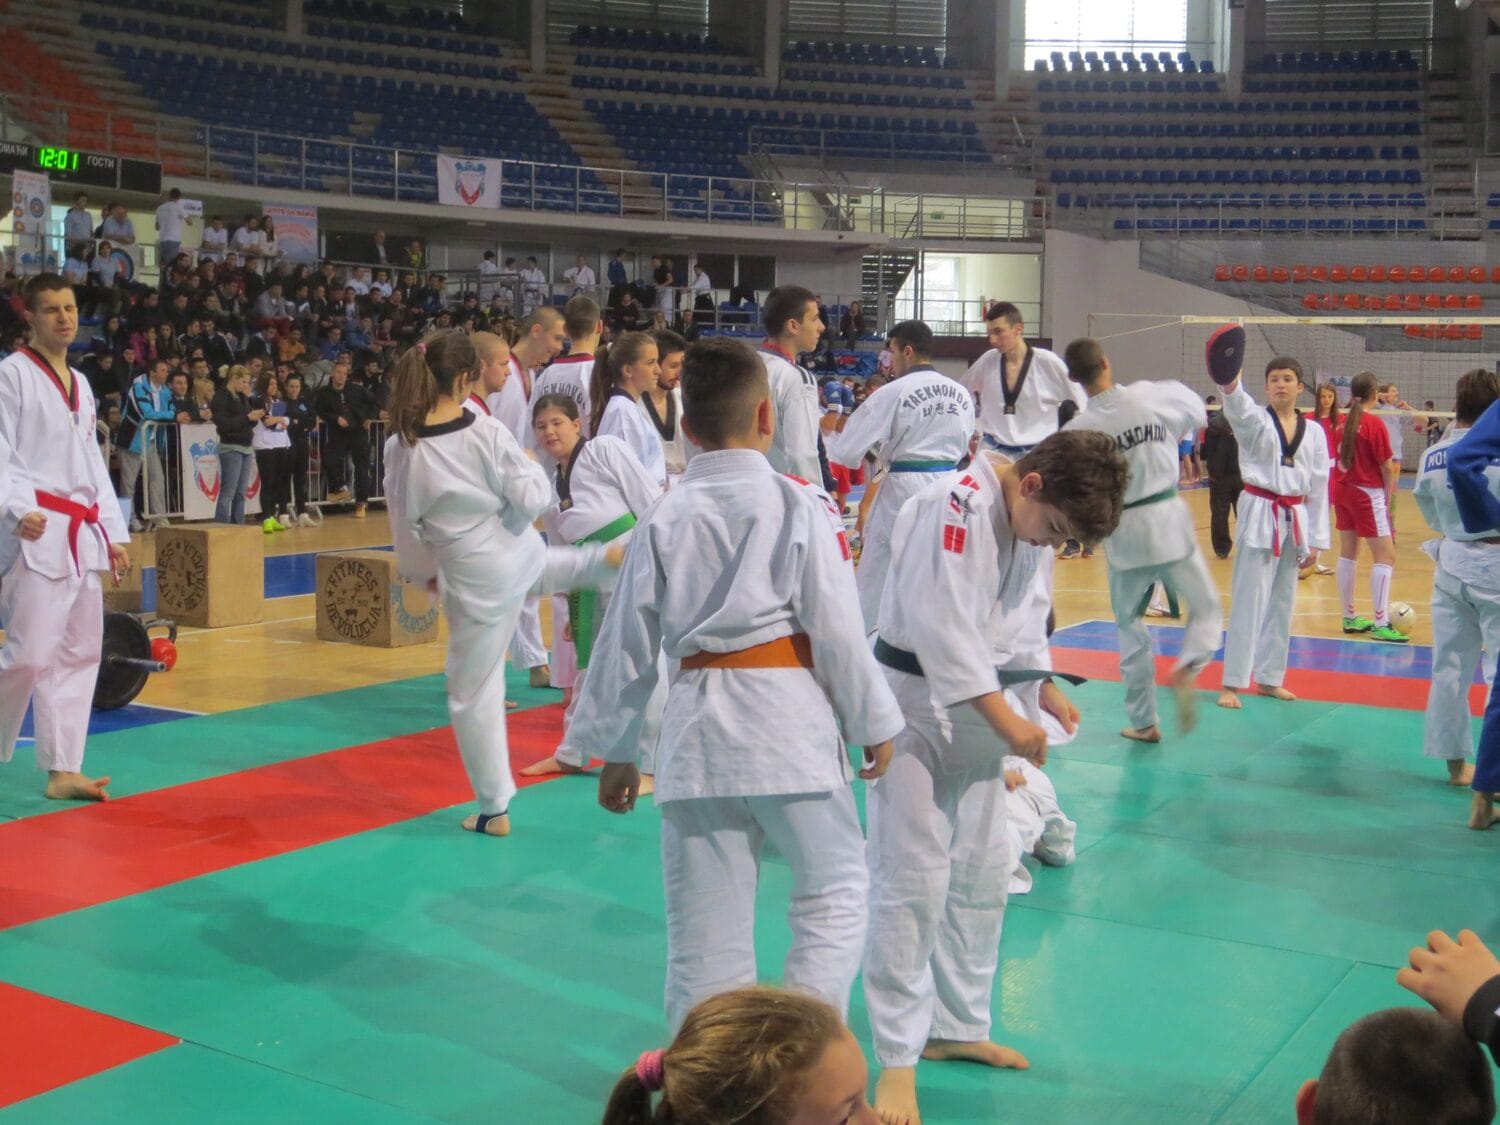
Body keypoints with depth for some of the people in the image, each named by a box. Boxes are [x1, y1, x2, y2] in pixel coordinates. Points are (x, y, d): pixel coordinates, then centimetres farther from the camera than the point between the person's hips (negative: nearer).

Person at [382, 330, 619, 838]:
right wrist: (533, 467, 10)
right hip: (521, 553, 1)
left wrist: (425, 573, 13)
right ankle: (606, 559, 65)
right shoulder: (487, 432, -16)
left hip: (474, 577, 0)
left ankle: (494, 809, 20)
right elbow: (532, 496, -12)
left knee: (474, 692, 12)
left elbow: (405, 526, -4)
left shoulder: (401, 448, -15)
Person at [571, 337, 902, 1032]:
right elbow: (836, 626, -6)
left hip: (697, 725, 4)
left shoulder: (663, 518, 7)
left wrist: (616, 753, 19)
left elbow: (628, 643, 9)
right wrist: (872, 724, 5)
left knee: (706, 922, 11)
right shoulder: (797, 504, -4)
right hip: (788, 717, -3)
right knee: (834, 889, 13)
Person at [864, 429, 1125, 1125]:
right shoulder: (956, 505, -23)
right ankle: (897, 1061, 3)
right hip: (915, 702, -9)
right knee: (911, 879, -8)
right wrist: (1005, 718, -28)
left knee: (981, 876, 16)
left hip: (975, 708, 9)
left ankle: (957, 1027, 32)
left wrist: (1044, 688, 3)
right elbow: (942, 625, -28)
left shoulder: (1033, 518, 4)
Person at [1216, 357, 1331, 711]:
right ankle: (1233, 682, 1)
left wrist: (1317, 540, 7)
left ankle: (1269, 677, 24)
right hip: (1259, 516, -4)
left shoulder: (1313, 432, 8)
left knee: (1282, 602, 12)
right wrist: (1230, 380, -51)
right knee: (1248, 600, -5)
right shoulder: (1254, 421, -2)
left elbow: (1319, 488, 9)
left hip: (1295, 520, 4)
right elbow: (1237, 406, -28)